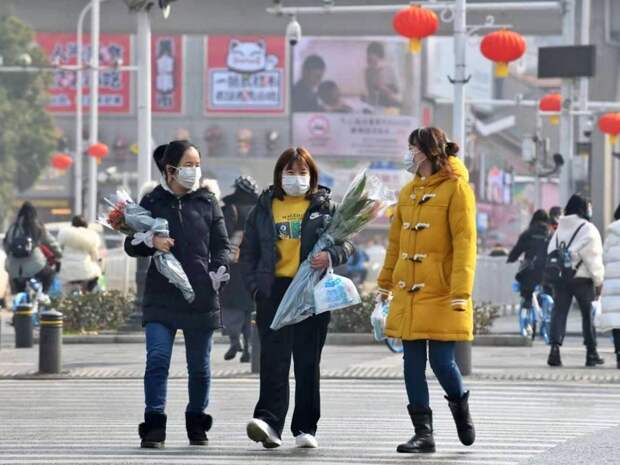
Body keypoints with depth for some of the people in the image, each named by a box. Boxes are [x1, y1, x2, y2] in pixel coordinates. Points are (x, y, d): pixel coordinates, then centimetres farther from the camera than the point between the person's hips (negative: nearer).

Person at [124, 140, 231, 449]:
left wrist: (216, 275, -6)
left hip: (201, 297, 1)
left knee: (199, 366, 8)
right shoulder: (152, 202, 6)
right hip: (161, 298, -1)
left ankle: (196, 424, 24)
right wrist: (151, 242, -14)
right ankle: (154, 426, -15)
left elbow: (222, 246, 12)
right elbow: (131, 246, 8)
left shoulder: (207, 203, 9)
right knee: (157, 359, -15)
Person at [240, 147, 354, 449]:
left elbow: (347, 243, 7)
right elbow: (248, 251, 13)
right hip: (274, 290, 0)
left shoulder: (324, 206, 9)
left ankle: (306, 428, 8)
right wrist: (254, 286, 0)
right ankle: (269, 422, -20)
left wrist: (331, 256, -15)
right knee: (273, 358, -11)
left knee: (308, 361, 3)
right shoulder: (264, 207, 12)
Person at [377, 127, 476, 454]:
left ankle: (460, 406, 21)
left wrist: (461, 292, -19)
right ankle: (423, 433, 7)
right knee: (413, 364, 3)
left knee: (441, 361, -8)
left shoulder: (456, 188, -6)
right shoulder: (408, 192, 15)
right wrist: (385, 284, 20)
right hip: (408, 293, 6)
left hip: (441, 295, -6)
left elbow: (465, 242, -12)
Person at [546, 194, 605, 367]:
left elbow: (550, 254, 11)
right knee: (588, 314, 9)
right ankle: (591, 353, 14)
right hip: (582, 277, -4)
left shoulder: (559, 230, 12)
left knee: (559, 312, 0)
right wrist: (598, 281, -4)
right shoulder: (588, 229, -7)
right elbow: (593, 257, -9)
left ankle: (555, 348, -19)